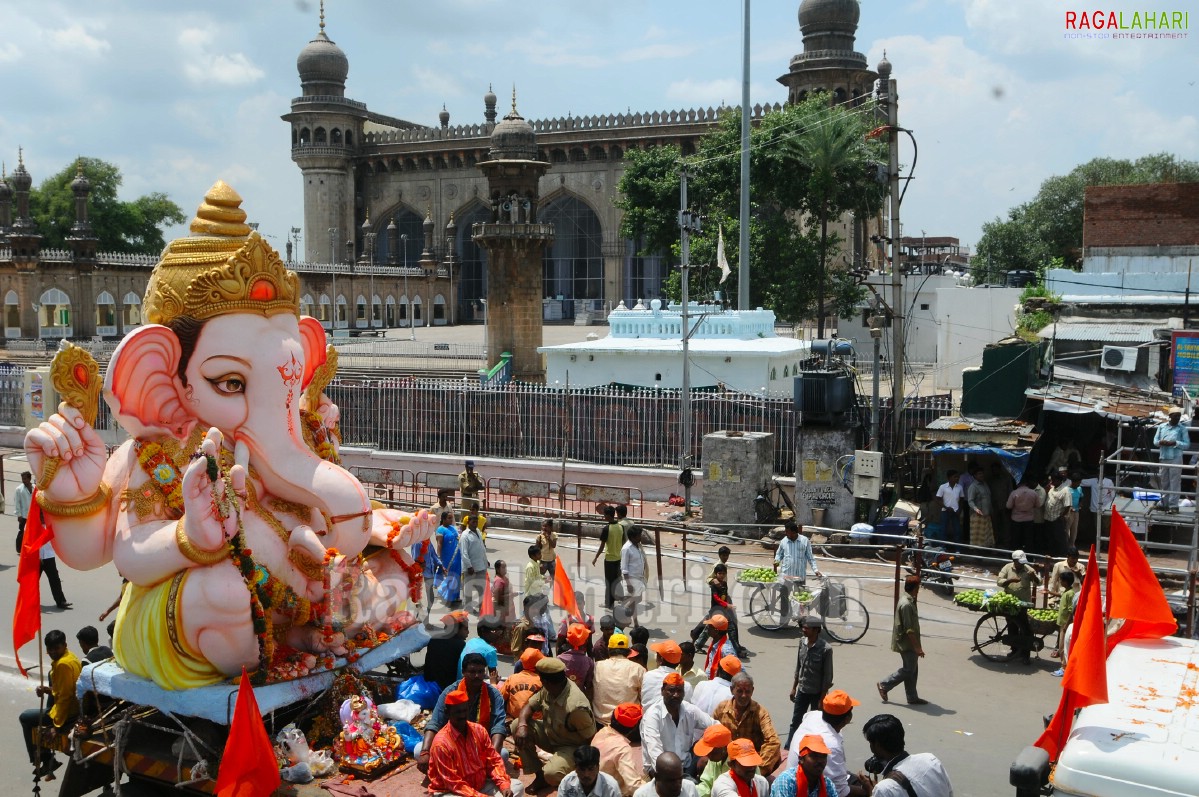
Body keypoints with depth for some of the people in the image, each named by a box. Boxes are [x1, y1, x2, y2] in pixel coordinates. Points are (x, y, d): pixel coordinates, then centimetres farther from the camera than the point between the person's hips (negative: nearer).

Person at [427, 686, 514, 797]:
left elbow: (494, 760, 4)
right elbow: (453, 784, -22)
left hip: (479, 786, 7)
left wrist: (504, 785, -13)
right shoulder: (441, 743, -21)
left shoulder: (479, 730, -2)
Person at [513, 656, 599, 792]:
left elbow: (591, 738, -26)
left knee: (551, 774, -35)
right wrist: (522, 725, -22)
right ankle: (539, 775, 3)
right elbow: (530, 705, -1)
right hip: (550, 735, 8)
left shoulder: (575, 707, -37)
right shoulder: (548, 689, -13)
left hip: (572, 747, -8)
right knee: (516, 725, -8)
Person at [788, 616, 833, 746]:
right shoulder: (802, 643, -3)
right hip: (802, 691, 5)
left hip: (817, 693, -5)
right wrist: (794, 688, 12)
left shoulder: (825, 649, -20)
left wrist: (822, 699, -14)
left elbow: (827, 677, -15)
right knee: (795, 721, 13)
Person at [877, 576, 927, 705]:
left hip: (908, 643, 10)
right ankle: (884, 685, 9)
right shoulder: (906, 605, -24)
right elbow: (909, 629, -24)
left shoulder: (908, 601, 9)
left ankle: (912, 697, 19)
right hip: (907, 644, -10)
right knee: (908, 670, -1)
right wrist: (917, 647, -21)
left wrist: (917, 645, 22)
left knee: (912, 670, 13)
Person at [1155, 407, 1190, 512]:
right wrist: (1160, 442, -10)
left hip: (1176, 458, -3)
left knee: (1175, 482, -7)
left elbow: (1186, 444, 0)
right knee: (1164, 482, 10)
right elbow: (1155, 440, 12)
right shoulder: (1161, 426, 12)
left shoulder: (1182, 428, 3)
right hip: (1163, 458, 4)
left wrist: (1175, 443, -16)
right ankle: (1164, 503, 19)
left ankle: (1173, 505, -7)